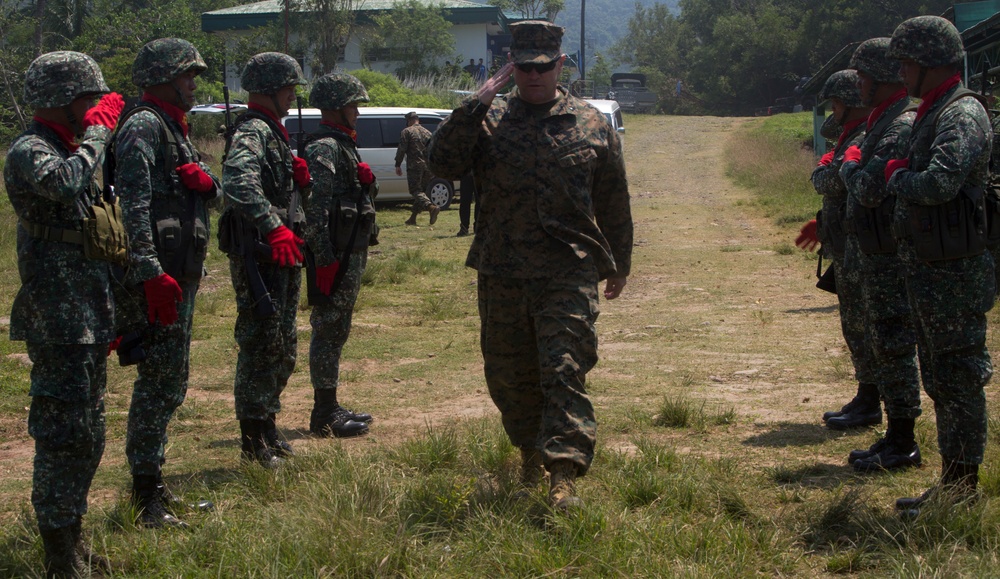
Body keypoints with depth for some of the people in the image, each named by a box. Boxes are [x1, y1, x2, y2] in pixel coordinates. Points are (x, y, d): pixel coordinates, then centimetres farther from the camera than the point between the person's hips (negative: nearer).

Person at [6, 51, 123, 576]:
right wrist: (99, 129, -21)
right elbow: (64, 185, -34)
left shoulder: (72, 149, 17)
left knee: (88, 437, 15)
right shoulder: (29, 151, -12)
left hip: (88, 322, 10)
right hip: (59, 322, -10)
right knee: (64, 435, -8)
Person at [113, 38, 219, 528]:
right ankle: (146, 492, -5)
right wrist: (149, 272, -29)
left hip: (182, 275, 10)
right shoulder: (143, 126, -12)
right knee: (159, 380, -9)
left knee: (171, 380, 16)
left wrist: (203, 179, -5)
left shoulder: (174, 129, 19)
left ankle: (150, 479, 25)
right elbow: (133, 204, -23)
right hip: (160, 276, -10)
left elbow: (217, 189, 19)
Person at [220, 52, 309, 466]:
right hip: (259, 256, -11)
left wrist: (301, 178, 6)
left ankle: (266, 428, 27)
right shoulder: (253, 131, -14)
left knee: (282, 347, 16)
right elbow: (239, 181, -34)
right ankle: (254, 440, -2)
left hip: (282, 256, 11)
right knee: (261, 345, -7)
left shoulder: (273, 132, 20)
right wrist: (274, 229, -38)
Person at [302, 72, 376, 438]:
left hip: (352, 254, 10)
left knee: (337, 332, 14)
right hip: (336, 256, -10)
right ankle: (324, 415, -2)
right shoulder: (324, 149, -15)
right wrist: (325, 260, -24)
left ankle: (330, 407, 22)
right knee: (329, 331, -6)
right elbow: (315, 208, -22)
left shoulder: (345, 146, 17)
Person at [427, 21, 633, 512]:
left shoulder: (592, 125, 6)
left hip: (569, 273, -2)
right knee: (507, 373, 12)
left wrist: (618, 265, 19)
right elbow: (443, 164, -9)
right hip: (501, 273, 2)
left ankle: (564, 476, -17)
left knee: (564, 372, -12)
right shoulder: (490, 120, 5)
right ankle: (531, 452, 34)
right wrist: (473, 107, -15)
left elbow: (614, 204, 14)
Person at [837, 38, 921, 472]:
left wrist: (850, 164, -7)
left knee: (894, 347, -5)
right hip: (873, 256, 10)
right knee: (882, 346, 14)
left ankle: (903, 446, 1)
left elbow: (869, 190, -24)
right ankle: (895, 436, 22)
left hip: (891, 256, -10)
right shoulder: (882, 123, 15)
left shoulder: (903, 127, -18)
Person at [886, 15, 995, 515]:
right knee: (939, 378, 15)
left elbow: (939, 183, -31)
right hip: (927, 270, 10)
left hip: (953, 274, -10)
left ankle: (962, 486, 2)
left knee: (959, 379, -4)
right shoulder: (933, 114, 15)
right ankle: (952, 482, 23)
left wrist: (897, 178, -14)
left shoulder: (962, 115, -17)